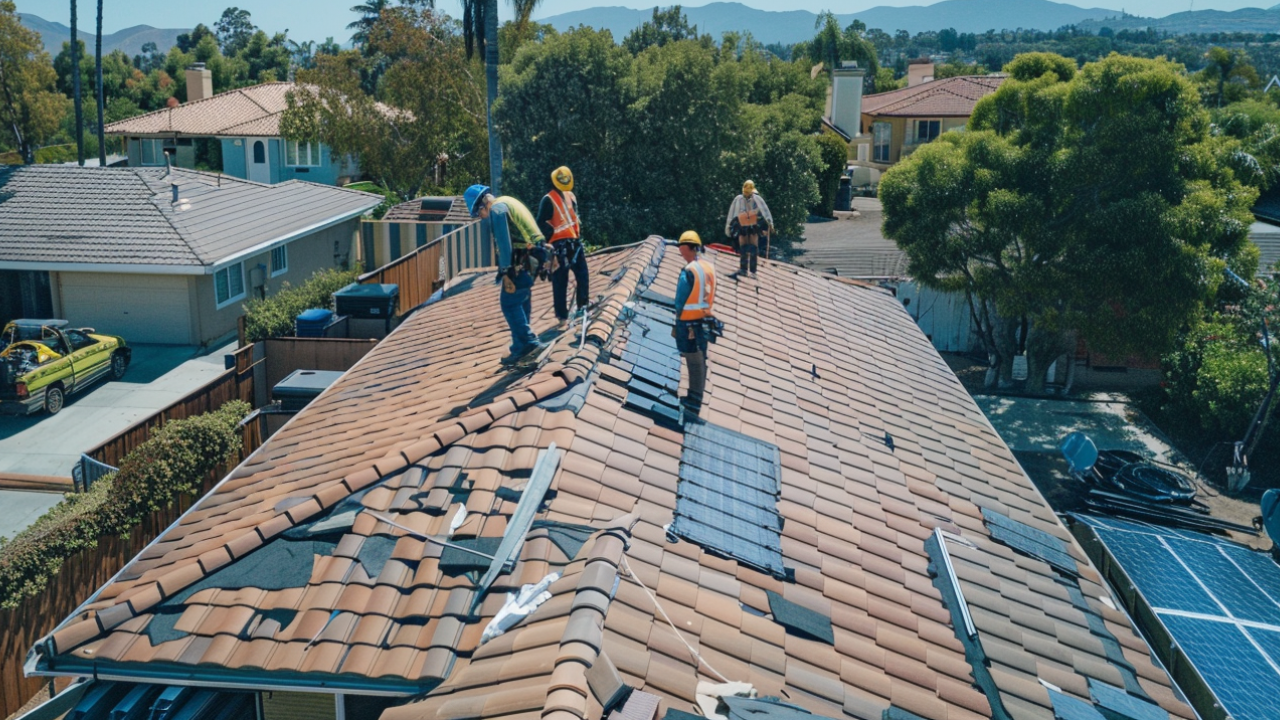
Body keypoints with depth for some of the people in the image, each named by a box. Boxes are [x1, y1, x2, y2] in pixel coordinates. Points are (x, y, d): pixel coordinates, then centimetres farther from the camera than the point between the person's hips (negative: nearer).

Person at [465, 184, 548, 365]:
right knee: (521, 303, 16)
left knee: (509, 304, -6)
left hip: (521, 261, -10)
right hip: (532, 258, 10)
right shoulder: (507, 202, 21)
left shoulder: (496, 208, -9)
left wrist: (505, 272, -19)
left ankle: (527, 343, -7)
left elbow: (504, 243, -17)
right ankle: (523, 346, 21)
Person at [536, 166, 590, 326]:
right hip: (559, 245, -7)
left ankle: (583, 305, 26)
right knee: (560, 281, -3)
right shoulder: (548, 200, -9)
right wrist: (553, 234, -19)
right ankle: (562, 315, 3)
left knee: (583, 274, 9)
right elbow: (541, 223, -13)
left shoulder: (571, 196, 14)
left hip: (574, 242, 7)